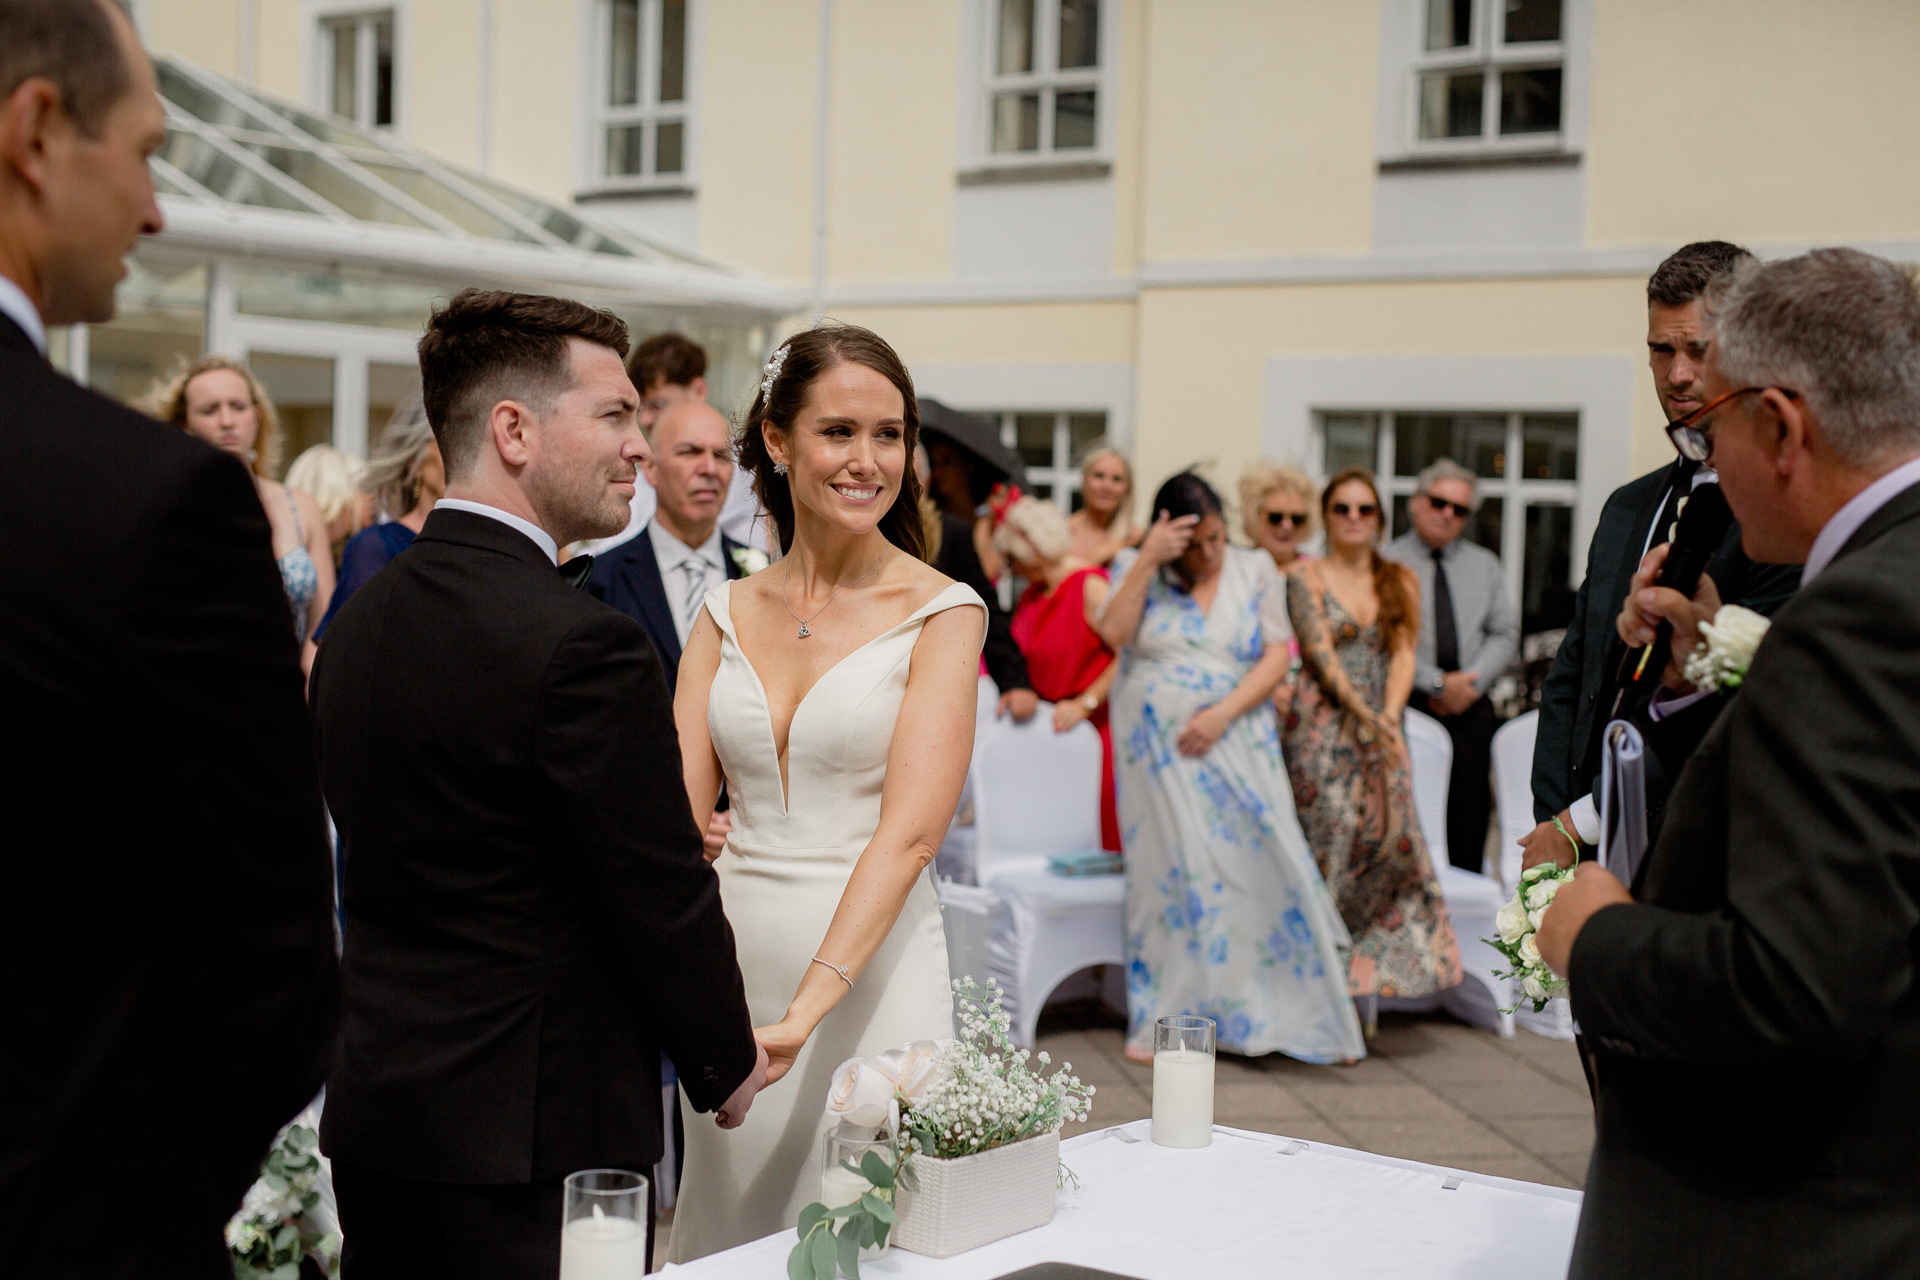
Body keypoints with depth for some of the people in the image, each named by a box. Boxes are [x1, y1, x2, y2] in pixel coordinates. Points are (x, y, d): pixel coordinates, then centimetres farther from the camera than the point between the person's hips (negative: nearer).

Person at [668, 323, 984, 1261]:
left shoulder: (942, 613, -6)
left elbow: (908, 834, -15)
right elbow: (677, 808, 2)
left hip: (869, 975, -4)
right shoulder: (727, 612, 7)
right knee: (728, 1239, 13)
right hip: (729, 971, 4)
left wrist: (804, 1010, -24)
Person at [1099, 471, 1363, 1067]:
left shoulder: (1255, 570, 6)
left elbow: (1277, 655, 0)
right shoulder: (1138, 570, 4)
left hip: (1235, 745, 1)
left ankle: (1303, 1015, 4)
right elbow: (1114, 633, -13)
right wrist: (1147, 560, -18)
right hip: (1160, 750, 0)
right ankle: (1161, 1021, 7)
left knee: (1260, 867, -5)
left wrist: (1222, 713, -12)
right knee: (1171, 877, -1)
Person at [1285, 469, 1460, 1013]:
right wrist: (1363, 713, -20)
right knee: (1329, 841, -8)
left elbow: (1404, 655, 3)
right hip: (1324, 728, -3)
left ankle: (1368, 984, 3)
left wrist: (1390, 715, -14)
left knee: (1389, 837, -6)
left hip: (1382, 728, 4)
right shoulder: (1306, 577, 3)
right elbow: (1320, 654, -8)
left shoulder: (1400, 581, 14)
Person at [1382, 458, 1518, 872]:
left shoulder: (1485, 565, 19)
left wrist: (1472, 683, -6)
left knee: (1468, 827, 0)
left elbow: (1505, 635, 11)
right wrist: (1437, 684, -12)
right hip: (1406, 707, -4)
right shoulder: (1387, 562, 3)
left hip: (1470, 710, 4)